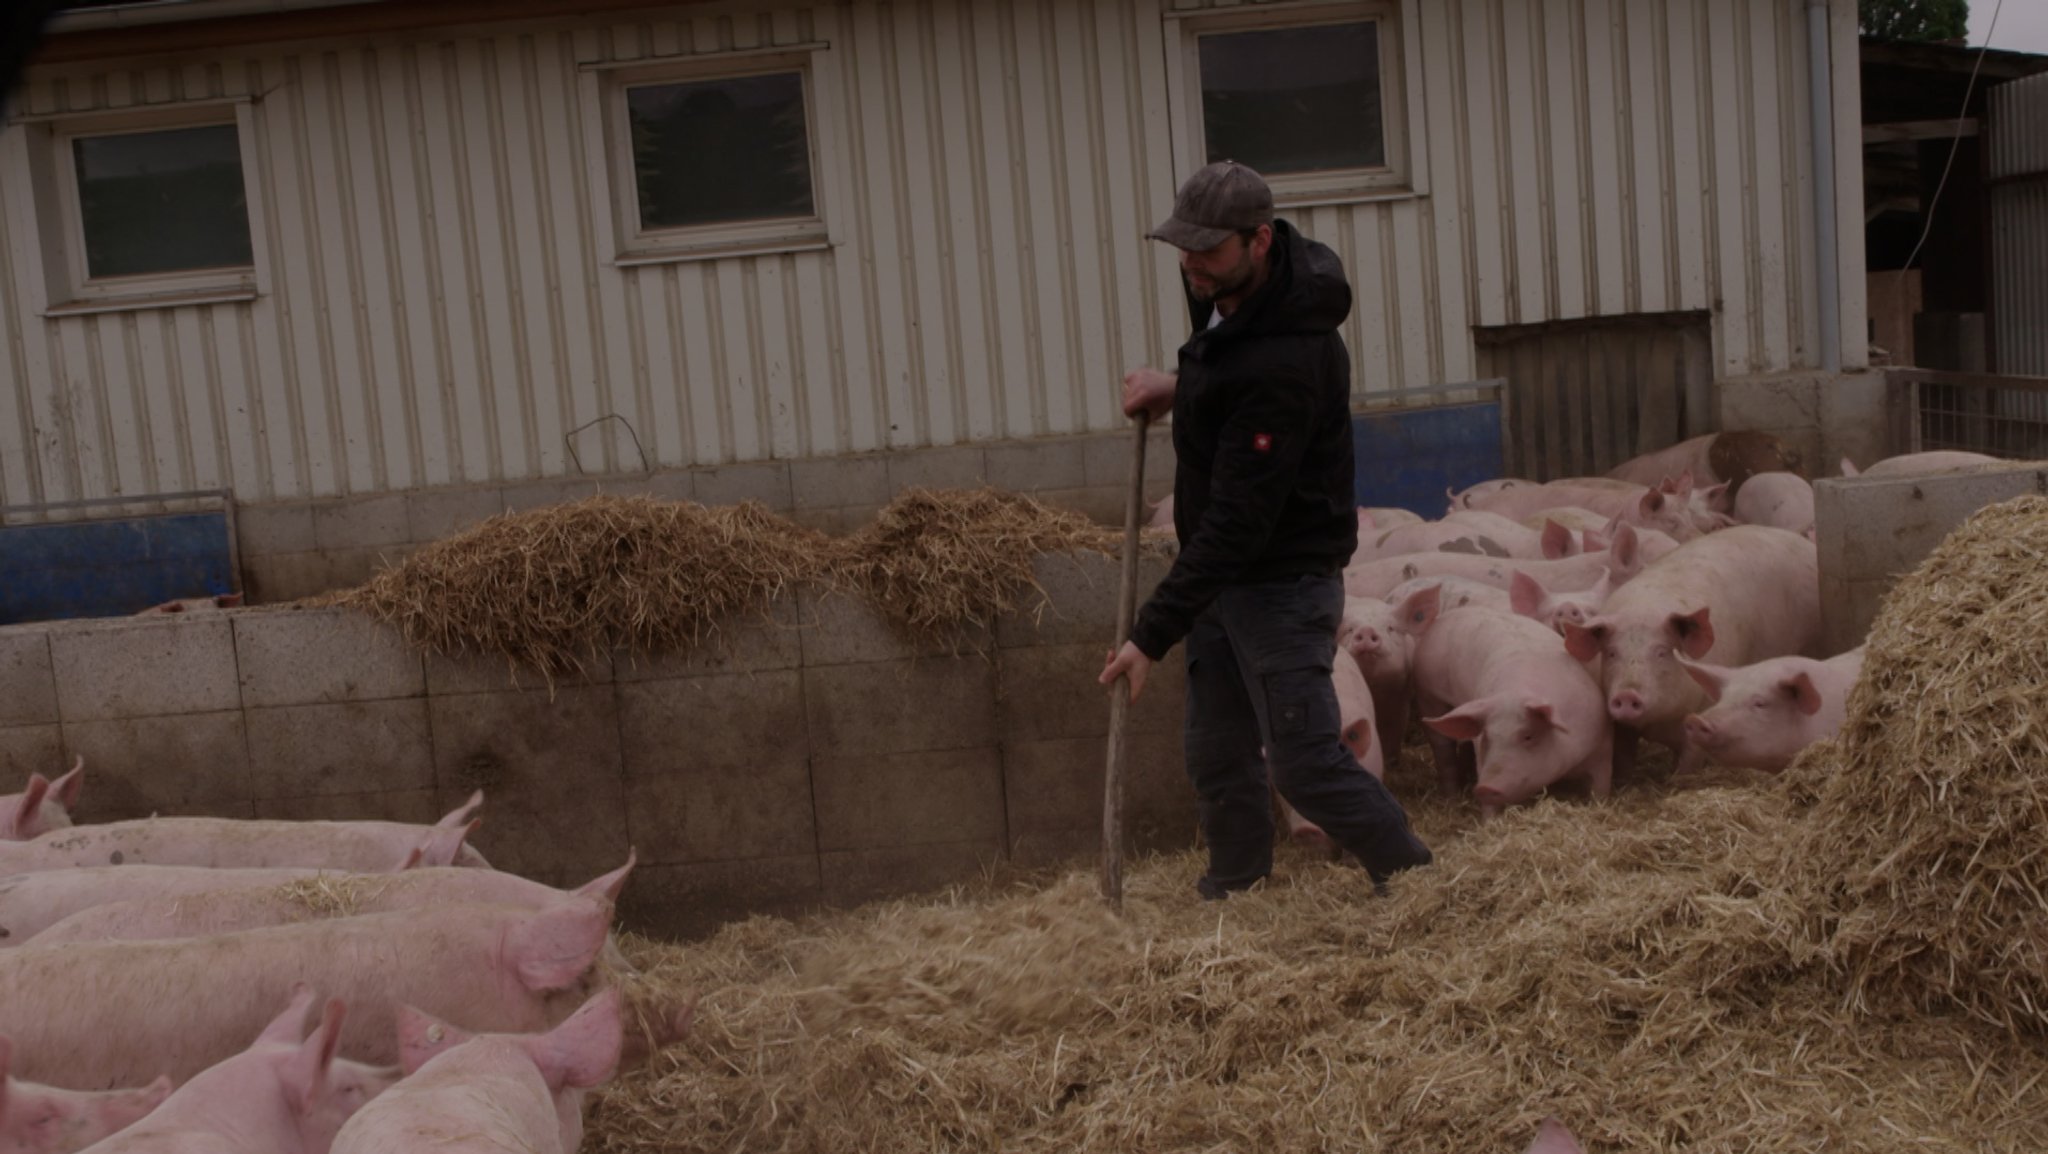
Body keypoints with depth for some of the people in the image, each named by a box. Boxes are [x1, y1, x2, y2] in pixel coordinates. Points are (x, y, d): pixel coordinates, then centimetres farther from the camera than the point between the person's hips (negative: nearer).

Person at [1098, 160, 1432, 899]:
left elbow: (1238, 521, -31)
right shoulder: (1229, 297, -2)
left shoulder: (1282, 366, -31)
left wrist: (1153, 635, -29)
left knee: (1306, 764, -5)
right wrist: (1183, 386, 4)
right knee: (1219, 757, 16)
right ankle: (1235, 896, 34)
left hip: (1283, 580, -9)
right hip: (1225, 571, 9)